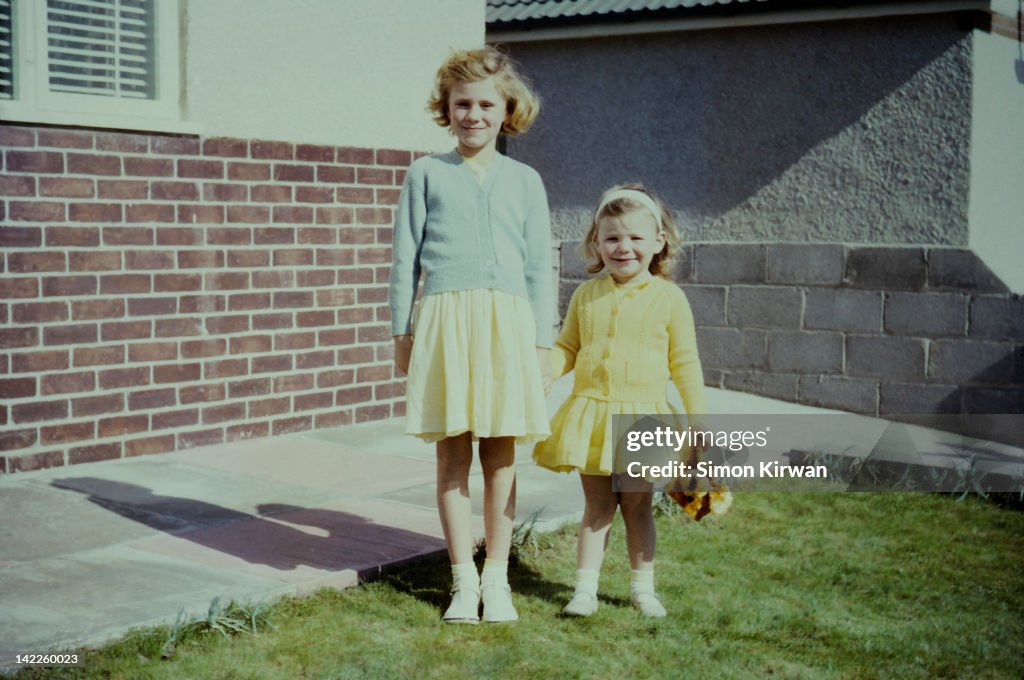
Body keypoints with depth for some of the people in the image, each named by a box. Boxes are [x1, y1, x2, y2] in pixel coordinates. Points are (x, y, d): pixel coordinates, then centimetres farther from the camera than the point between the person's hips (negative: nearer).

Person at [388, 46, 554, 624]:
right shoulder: (427, 174, 9)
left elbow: (539, 267, 12)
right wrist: (403, 330, 4)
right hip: (445, 321, -1)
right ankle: (463, 579, 12)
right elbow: (406, 256, 9)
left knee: (501, 455, 4)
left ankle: (497, 577, 16)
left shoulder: (524, 181, 12)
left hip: (507, 322, 1)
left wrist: (541, 341, 6)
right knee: (452, 453, 2)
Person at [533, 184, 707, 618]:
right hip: (591, 414, 2)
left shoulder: (668, 298, -2)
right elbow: (567, 349, 12)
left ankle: (642, 586, 23)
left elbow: (685, 363, 1)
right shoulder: (585, 296, 5)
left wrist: (698, 420, -1)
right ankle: (585, 588, 13)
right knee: (596, 505, 7)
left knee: (637, 505, 9)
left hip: (643, 417, -2)